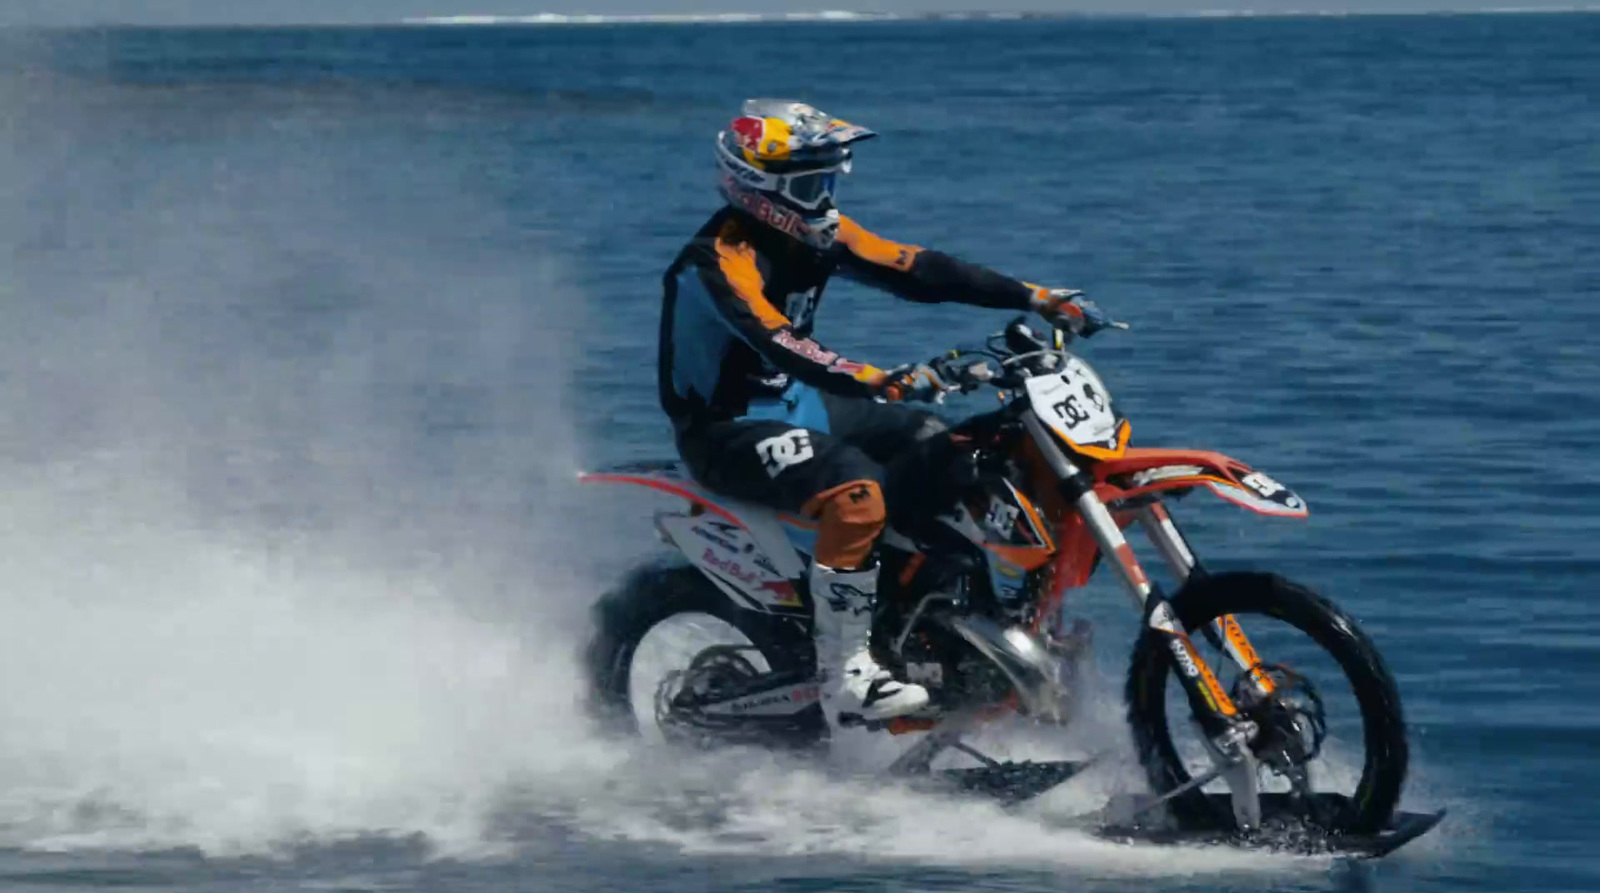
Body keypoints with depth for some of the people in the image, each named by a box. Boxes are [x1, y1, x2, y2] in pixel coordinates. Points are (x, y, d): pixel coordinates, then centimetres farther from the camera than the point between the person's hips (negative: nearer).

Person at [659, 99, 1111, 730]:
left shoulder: (815, 233, 3)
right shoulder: (721, 258, -23)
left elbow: (915, 271, 3)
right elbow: (775, 342, -38)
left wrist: (1040, 299, -3)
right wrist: (879, 383, -52)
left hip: (796, 403, 10)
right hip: (726, 428, -10)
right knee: (857, 494, -33)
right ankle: (843, 676, -31)